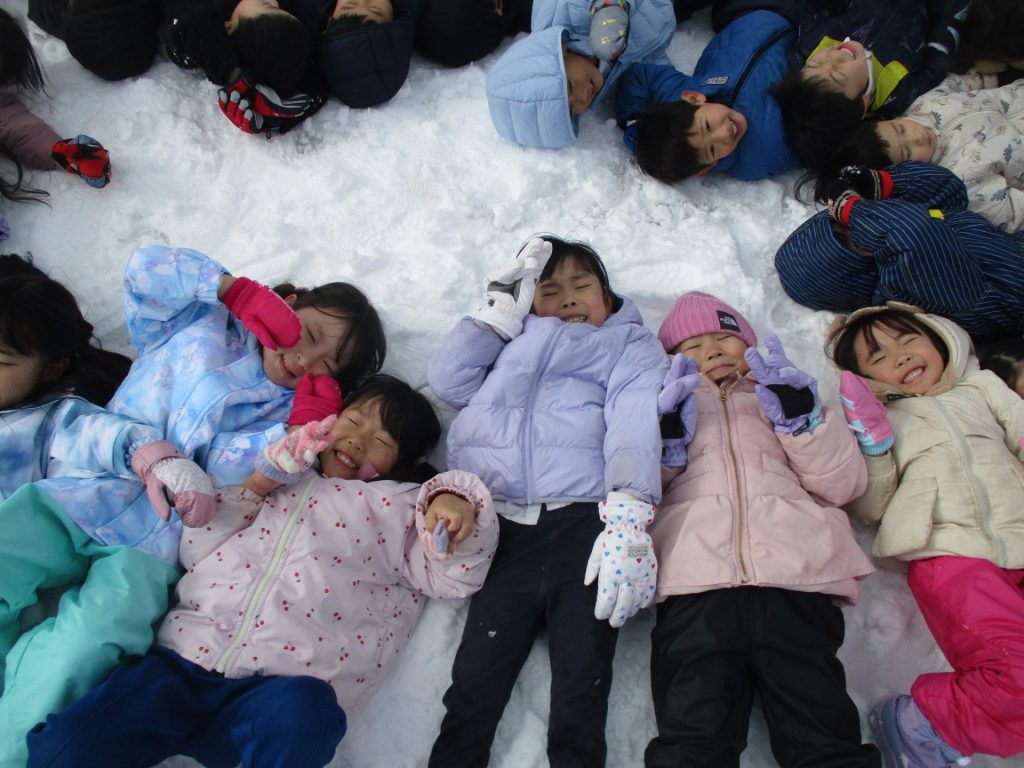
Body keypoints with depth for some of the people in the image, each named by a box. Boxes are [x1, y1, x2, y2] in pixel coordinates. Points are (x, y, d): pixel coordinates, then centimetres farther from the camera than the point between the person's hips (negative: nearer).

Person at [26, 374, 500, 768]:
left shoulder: (397, 502, 15)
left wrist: (454, 507, -16)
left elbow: (449, 575, 3)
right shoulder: (283, 480, 24)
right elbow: (196, 552, 19)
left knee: (300, 712, -38)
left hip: (283, 682, -3)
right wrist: (259, 481, 11)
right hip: (184, 660, 4)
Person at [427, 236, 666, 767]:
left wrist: (628, 519, -16)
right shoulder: (513, 343, 33)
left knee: (580, 703, -13)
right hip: (500, 529, 3)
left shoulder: (630, 342, 21)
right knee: (471, 697, -10)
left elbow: (634, 425, 1)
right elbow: (446, 380, 16)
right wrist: (503, 305, 21)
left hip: (583, 523, -2)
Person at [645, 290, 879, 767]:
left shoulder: (784, 395, 31)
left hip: (796, 582, 1)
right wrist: (665, 439, -4)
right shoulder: (669, 403, 30)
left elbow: (846, 484, 15)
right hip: (695, 589, 0)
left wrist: (803, 419, -2)